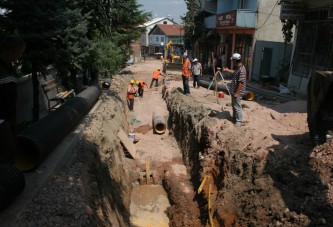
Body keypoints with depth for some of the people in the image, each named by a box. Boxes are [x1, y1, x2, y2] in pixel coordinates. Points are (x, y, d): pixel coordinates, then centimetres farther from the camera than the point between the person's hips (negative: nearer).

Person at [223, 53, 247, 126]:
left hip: (237, 92, -10)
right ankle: (234, 118, 36)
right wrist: (227, 70, 41)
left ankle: (239, 121, 10)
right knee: (234, 105, 21)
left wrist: (237, 93, -24)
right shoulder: (237, 68, 7)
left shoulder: (241, 70, -24)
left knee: (237, 107, -1)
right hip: (233, 91, 10)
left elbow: (241, 83, -26)